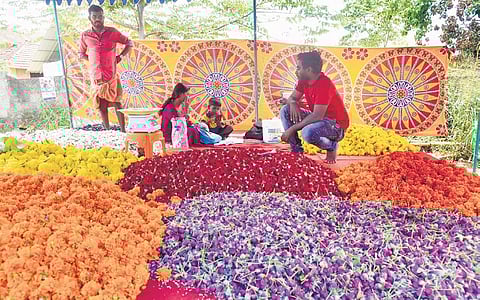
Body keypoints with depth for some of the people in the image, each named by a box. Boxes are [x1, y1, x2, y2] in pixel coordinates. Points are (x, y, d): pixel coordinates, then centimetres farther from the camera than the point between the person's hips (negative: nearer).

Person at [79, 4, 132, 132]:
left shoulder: (112, 32, 0)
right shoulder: (85, 36, 5)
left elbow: (129, 43, 10)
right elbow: (81, 54, 19)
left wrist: (120, 57, 2)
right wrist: (92, 61, 4)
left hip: (112, 75, -2)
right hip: (96, 76, 2)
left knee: (117, 103, -1)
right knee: (101, 105, 6)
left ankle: (123, 130, 5)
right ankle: (107, 131, 15)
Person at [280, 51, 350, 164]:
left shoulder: (324, 84, -26)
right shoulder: (304, 80, -1)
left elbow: (317, 116, -31)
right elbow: (292, 97, 9)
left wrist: (292, 128, -29)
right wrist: (293, 103, -18)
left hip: (336, 125, -8)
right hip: (317, 118, 8)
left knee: (308, 133, -38)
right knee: (285, 111, -5)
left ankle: (331, 146, -4)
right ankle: (296, 150, -2)